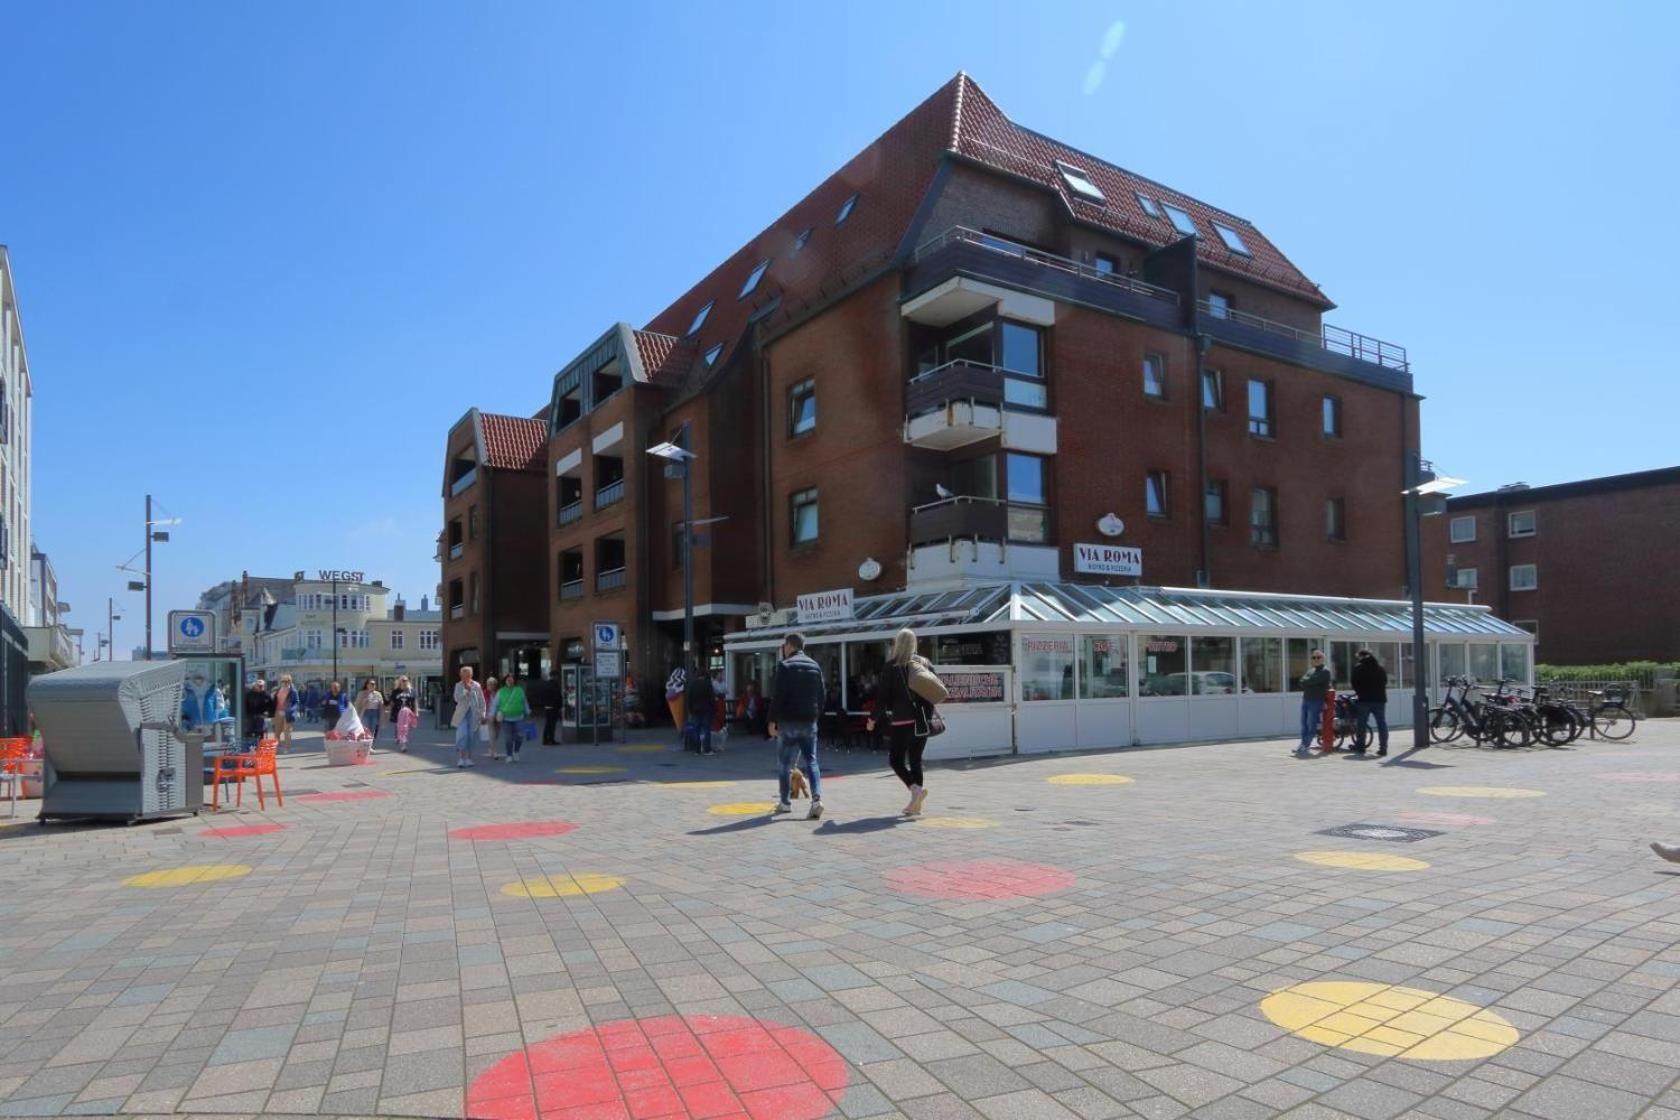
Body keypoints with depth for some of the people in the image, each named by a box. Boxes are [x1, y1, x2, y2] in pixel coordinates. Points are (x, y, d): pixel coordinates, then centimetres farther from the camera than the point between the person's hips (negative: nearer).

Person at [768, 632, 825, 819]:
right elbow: (822, 694, 11)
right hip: (809, 722, 4)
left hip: (790, 721, -4)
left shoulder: (785, 666, -8)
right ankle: (817, 798, -14)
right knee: (811, 761, 4)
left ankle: (785, 802, 18)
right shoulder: (815, 666, 11)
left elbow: (777, 696, -12)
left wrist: (772, 721, -6)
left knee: (786, 763, 9)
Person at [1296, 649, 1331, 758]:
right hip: (1305, 700, 7)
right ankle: (1303, 744, 14)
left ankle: (1306, 747, -6)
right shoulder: (1310, 671, 20)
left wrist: (1305, 682, -1)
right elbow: (1301, 682, 7)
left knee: (1311, 725, -7)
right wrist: (1309, 684, -9)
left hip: (1316, 701, -7)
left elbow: (1313, 681, -17)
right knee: (1304, 724, 7)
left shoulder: (1325, 671, -3)